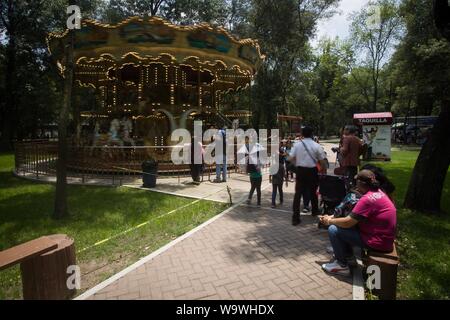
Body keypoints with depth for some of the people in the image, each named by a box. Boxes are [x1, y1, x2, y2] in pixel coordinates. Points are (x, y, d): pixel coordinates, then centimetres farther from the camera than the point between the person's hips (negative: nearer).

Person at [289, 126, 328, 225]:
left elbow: (291, 158, -5)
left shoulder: (297, 144, -3)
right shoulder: (316, 146, -6)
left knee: (298, 193, 1)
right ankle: (315, 211, 40)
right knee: (313, 192, 20)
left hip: (300, 170, 0)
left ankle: (296, 217, -4)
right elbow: (322, 161, -6)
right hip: (312, 171, 0)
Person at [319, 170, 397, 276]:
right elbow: (353, 217, 10)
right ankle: (346, 255, 26)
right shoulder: (378, 192, 5)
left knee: (333, 230, -11)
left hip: (377, 242, -10)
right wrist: (332, 217, 3)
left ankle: (342, 265, 5)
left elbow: (348, 222, -22)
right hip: (384, 237, 10)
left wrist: (329, 221, -4)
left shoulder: (367, 199, -26)